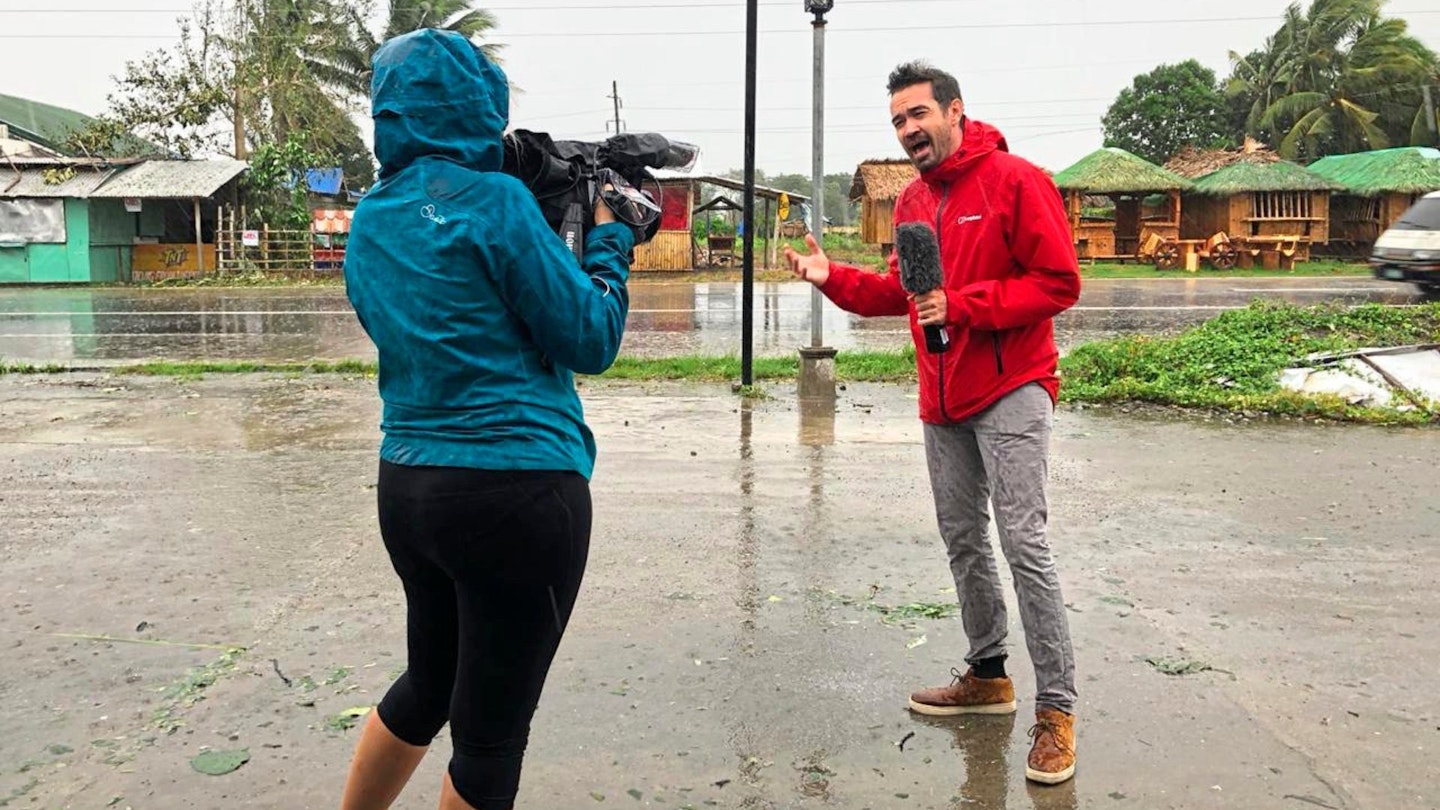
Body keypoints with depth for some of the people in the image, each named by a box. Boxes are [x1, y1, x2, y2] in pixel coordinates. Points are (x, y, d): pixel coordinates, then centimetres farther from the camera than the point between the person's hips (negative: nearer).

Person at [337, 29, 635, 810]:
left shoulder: (369, 222, 10)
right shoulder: (494, 202, -13)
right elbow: (589, 341, -9)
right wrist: (609, 242, 6)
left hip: (407, 484, 8)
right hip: (518, 490, -8)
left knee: (429, 684, 27)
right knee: (491, 730, 7)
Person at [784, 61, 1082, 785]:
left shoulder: (1016, 181, -10)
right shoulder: (911, 200, 11)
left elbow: (1059, 283, -14)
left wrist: (963, 305, -20)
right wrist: (835, 279, 2)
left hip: (1010, 394, -7)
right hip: (943, 401, 7)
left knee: (1023, 544, -11)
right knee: (962, 541, 14)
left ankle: (1056, 709, -1)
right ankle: (987, 674, 30)